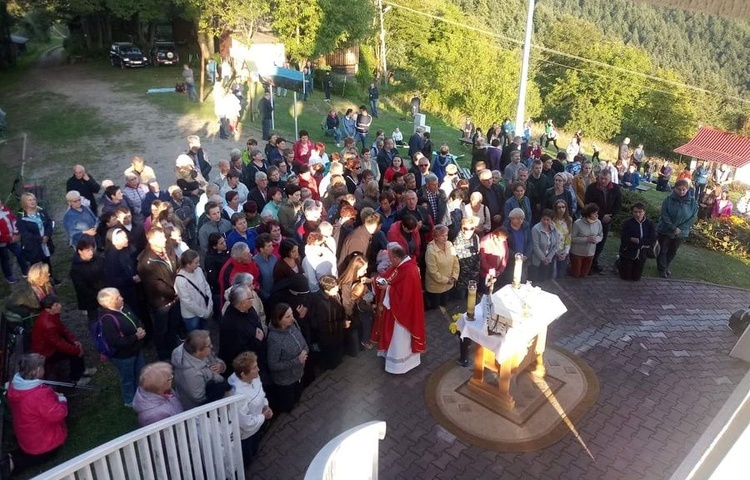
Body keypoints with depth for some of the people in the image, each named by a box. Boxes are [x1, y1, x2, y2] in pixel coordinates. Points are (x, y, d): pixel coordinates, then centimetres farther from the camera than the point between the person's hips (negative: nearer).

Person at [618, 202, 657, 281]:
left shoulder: (650, 224, -7)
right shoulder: (627, 223, -16)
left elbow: (653, 240, -14)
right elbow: (624, 240, -23)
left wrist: (637, 240, -24)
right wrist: (643, 244, -20)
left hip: (641, 256, 3)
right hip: (627, 254, -3)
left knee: (636, 278, 13)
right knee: (625, 277, 7)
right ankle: (619, 262, 34)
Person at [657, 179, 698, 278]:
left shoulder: (692, 202, -8)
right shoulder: (668, 200, -14)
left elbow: (693, 217, -9)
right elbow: (664, 215, -18)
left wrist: (680, 228, -17)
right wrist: (673, 228, -23)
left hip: (681, 233, 2)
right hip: (665, 230, -2)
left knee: (673, 251, 19)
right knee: (662, 250, 9)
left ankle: (665, 266, 39)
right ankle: (662, 269, 26)